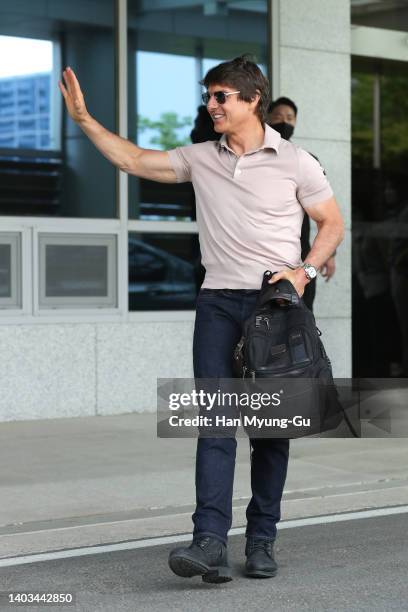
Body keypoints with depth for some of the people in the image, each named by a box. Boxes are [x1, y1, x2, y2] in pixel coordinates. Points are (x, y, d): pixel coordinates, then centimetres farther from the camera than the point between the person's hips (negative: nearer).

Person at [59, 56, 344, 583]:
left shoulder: (294, 162, 2)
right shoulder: (200, 159, 11)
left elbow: (332, 223, 6)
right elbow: (133, 160, 15)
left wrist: (305, 271, -9)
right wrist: (84, 119, 9)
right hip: (218, 301, 2)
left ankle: (262, 540, 13)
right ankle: (211, 543, -17)